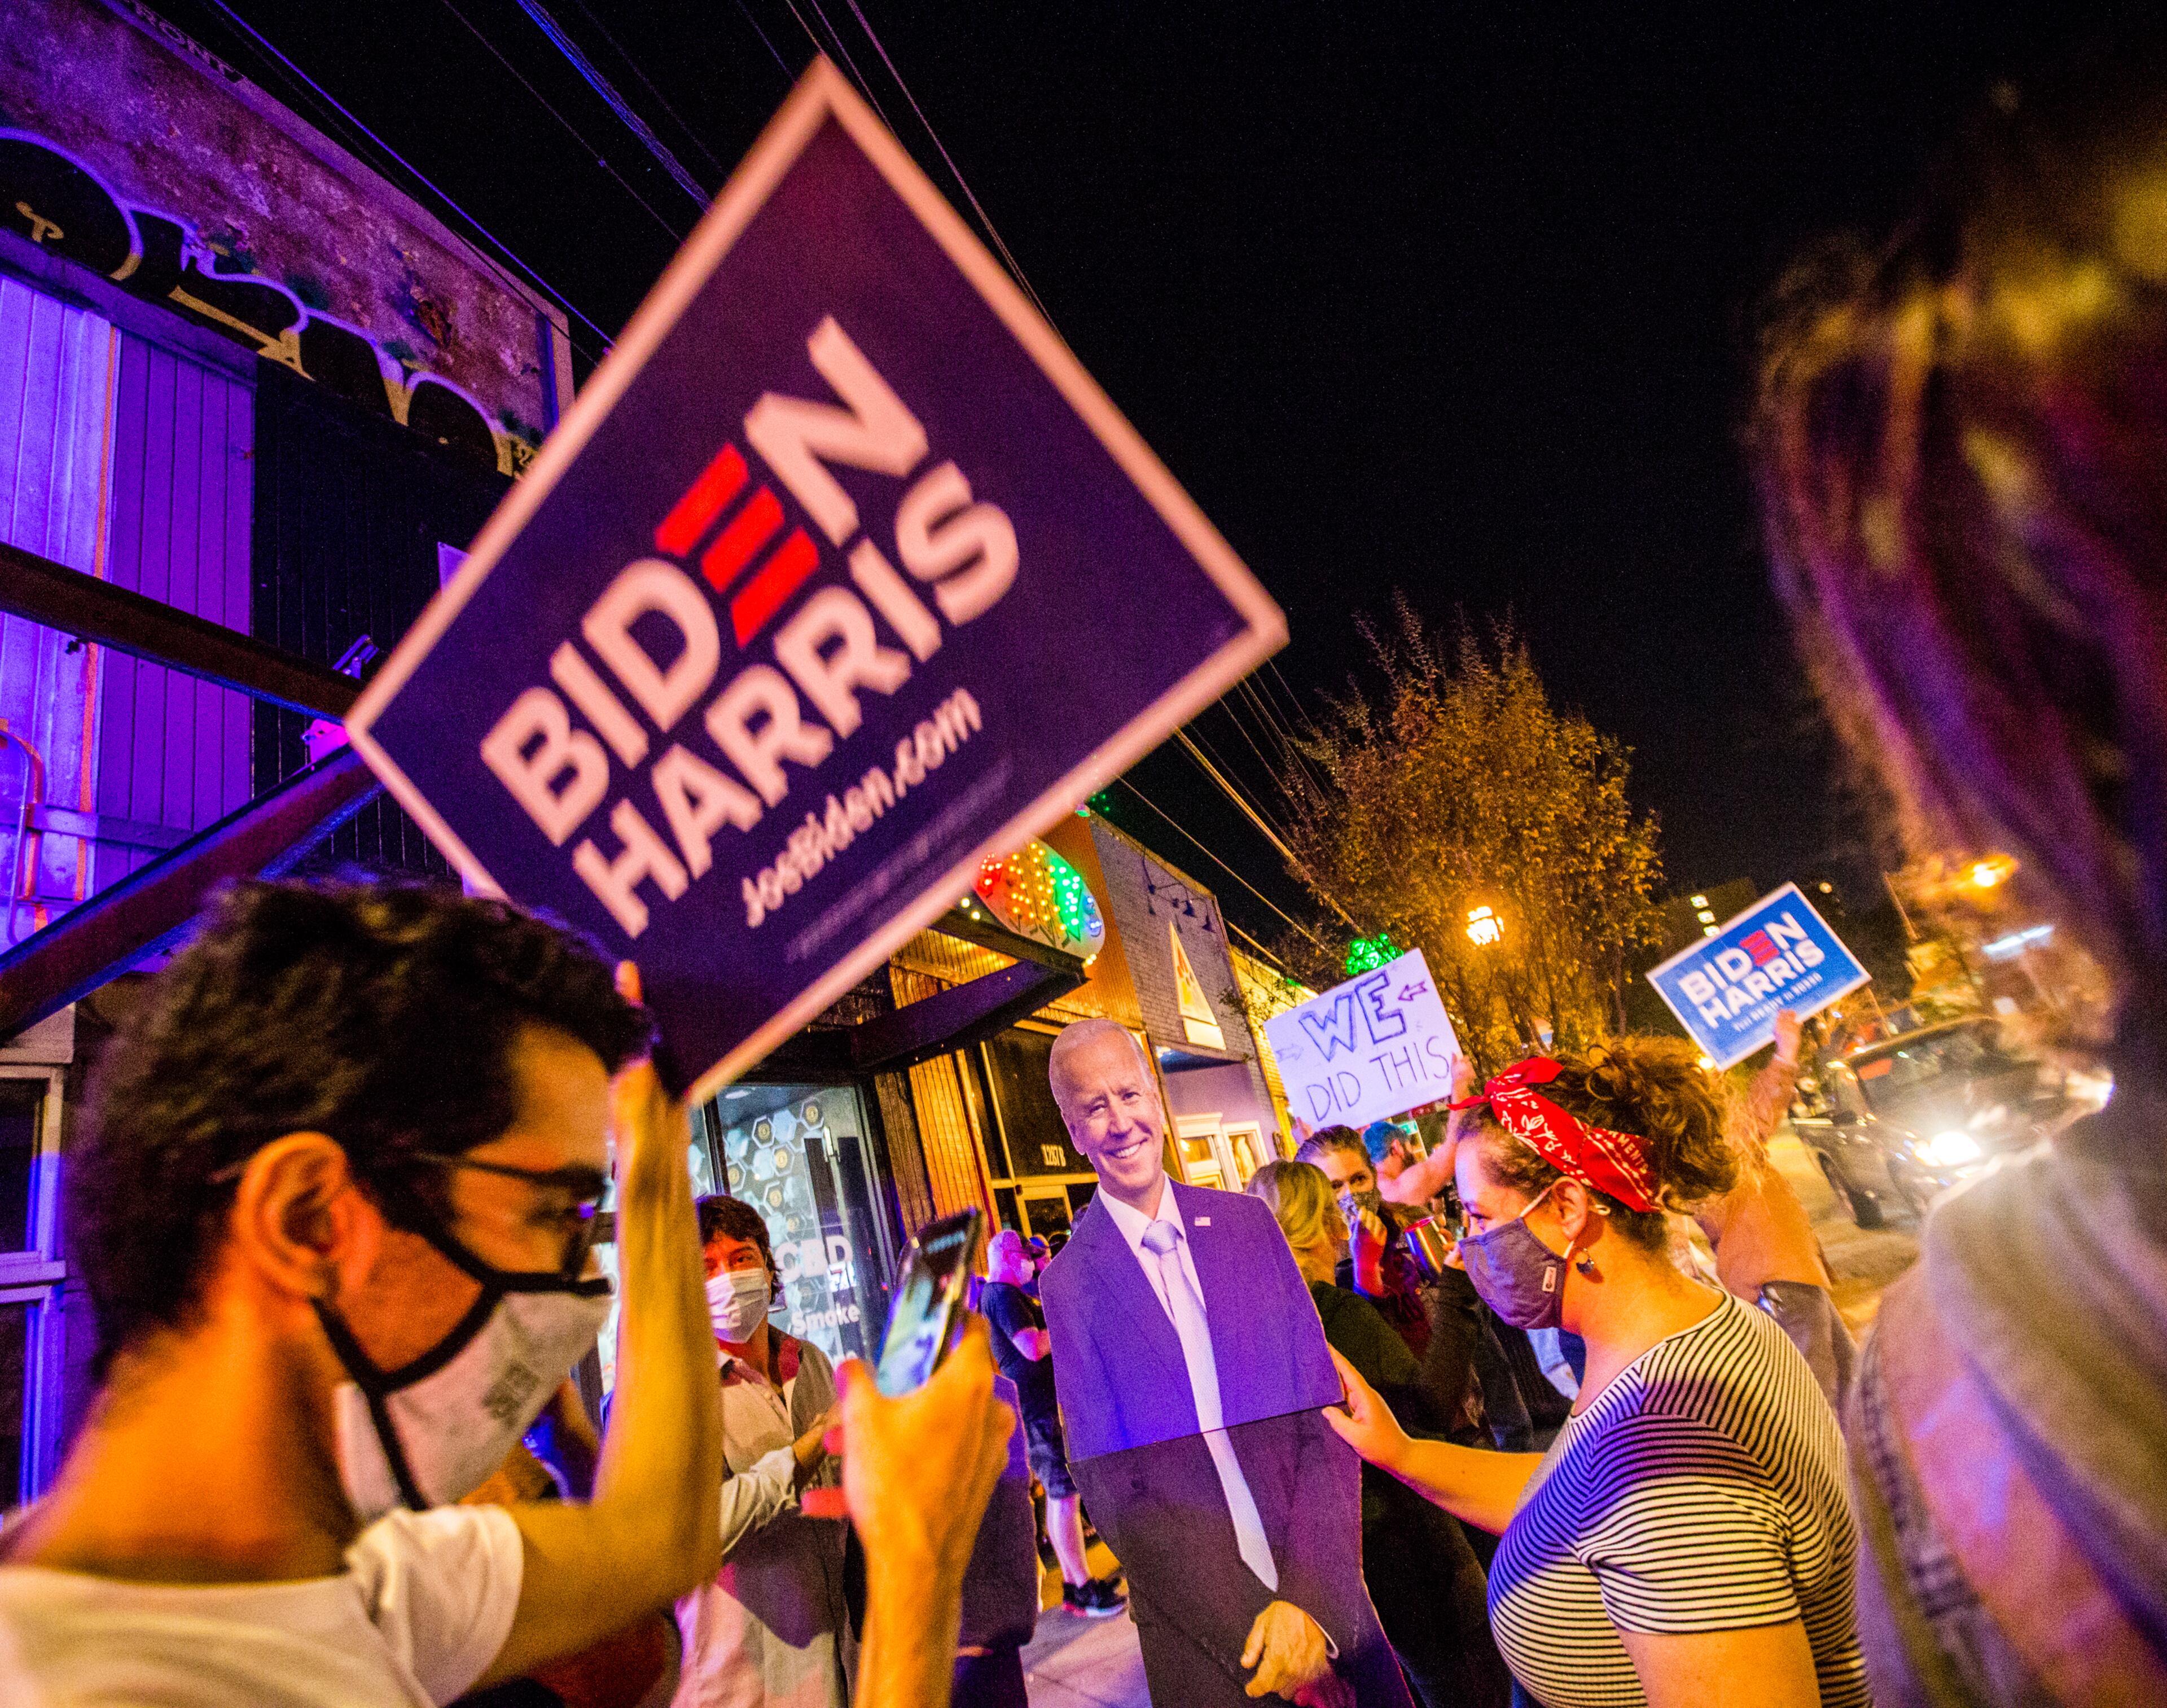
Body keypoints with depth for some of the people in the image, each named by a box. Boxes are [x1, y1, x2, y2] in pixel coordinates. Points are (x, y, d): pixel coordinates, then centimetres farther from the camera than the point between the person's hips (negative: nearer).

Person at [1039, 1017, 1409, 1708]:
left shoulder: (1248, 1223, -2)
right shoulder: (1069, 1282, -8)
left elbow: (1325, 1417, -3)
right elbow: (1111, 1489, -8)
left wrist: (1311, 1599, -14)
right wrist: (1250, 1634, -14)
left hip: (1324, 1599, 2)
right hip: (1202, 1626, -2)